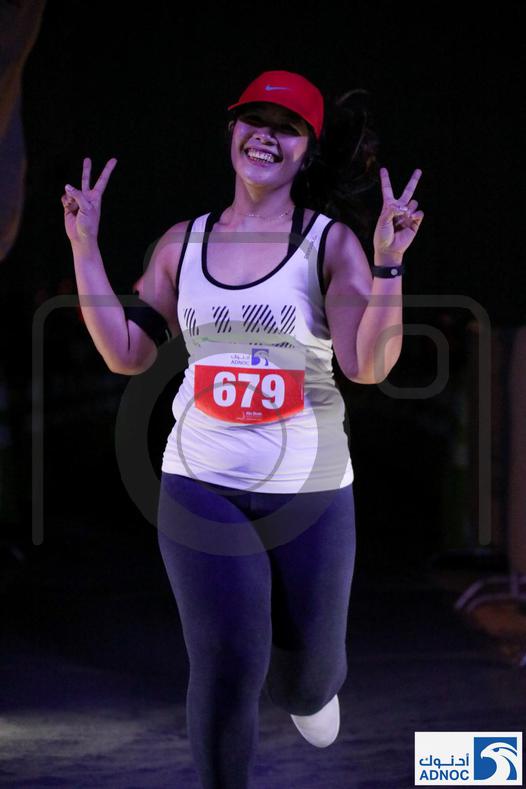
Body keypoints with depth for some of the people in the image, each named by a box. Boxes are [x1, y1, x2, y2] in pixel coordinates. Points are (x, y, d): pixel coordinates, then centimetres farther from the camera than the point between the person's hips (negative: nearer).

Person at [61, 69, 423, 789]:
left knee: (307, 670, 14)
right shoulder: (183, 243, 5)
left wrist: (388, 263, -27)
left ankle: (308, 692, 51)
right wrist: (85, 248, 4)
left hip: (310, 491, -1)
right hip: (201, 488, 1)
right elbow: (127, 353, 7)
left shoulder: (330, 242, -6)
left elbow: (368, 366, -16)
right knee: (225, 671, -9)